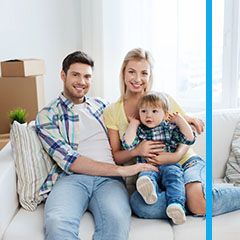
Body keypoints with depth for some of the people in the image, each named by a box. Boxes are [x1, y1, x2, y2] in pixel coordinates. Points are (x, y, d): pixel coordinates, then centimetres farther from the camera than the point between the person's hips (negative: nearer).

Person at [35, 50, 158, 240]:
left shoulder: (101, 105, 24)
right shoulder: (47, 115, 9)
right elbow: (68, 160, -4)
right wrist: (121, 170, -11)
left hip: (108, 178, 3)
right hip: (71, 177, -2)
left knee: (117, 220, -33)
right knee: (57, 223, -37)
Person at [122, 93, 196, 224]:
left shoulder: (170, 128, 14)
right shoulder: (139, 130, 14)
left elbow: (189, 139, 5)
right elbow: (128, 145, -3)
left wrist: (179, 120, 5)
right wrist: (133, 123, 4)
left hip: (169, 165, 0)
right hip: (148, 167, 0)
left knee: (174, 176, -32)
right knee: (145, 175, -33)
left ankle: (176, 204, -50)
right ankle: (149, 191, -63)